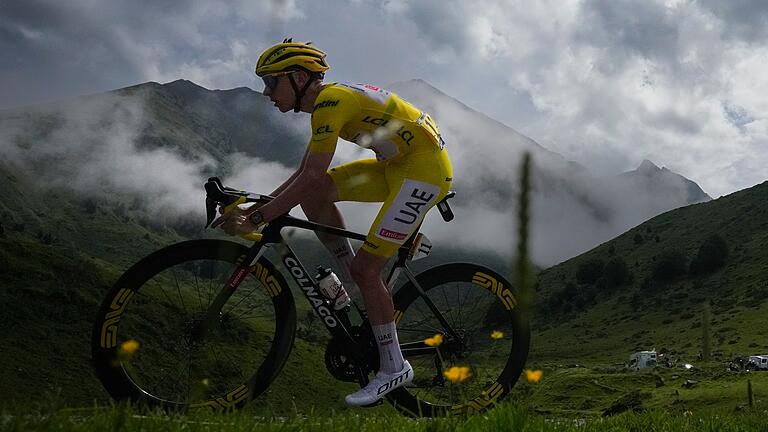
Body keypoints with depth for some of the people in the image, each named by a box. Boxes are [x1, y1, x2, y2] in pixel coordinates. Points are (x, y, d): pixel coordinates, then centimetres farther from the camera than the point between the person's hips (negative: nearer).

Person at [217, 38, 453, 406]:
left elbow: (312, 177, -26)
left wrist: (257, 218, -23)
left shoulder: (330, 100, -18)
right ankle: (353, 285, 9)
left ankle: (393, 368, 1)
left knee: (365, 268, -10)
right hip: (397, 166, 10)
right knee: (314, 196, 0)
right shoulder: (328, 102, 12)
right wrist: (257, 206, 7)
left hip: (425, 168, -10)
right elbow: (304, 174, 15)